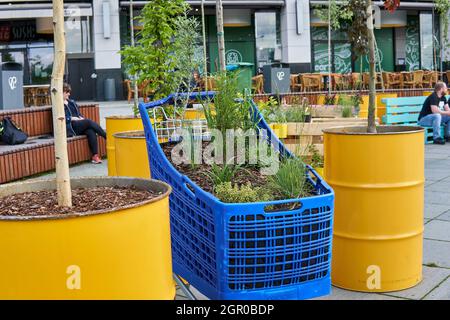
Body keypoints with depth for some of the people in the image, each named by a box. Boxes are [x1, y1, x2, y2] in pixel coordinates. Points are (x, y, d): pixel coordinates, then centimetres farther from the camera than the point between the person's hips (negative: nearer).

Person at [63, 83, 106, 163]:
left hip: (79, 125, 6)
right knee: (89, 122, -30)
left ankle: (95, 155, -37)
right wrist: (73, 118, -11)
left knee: (91, 131, -29)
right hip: (70, 127, -6)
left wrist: (81, 118, 6)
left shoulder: (72, 102, 27)